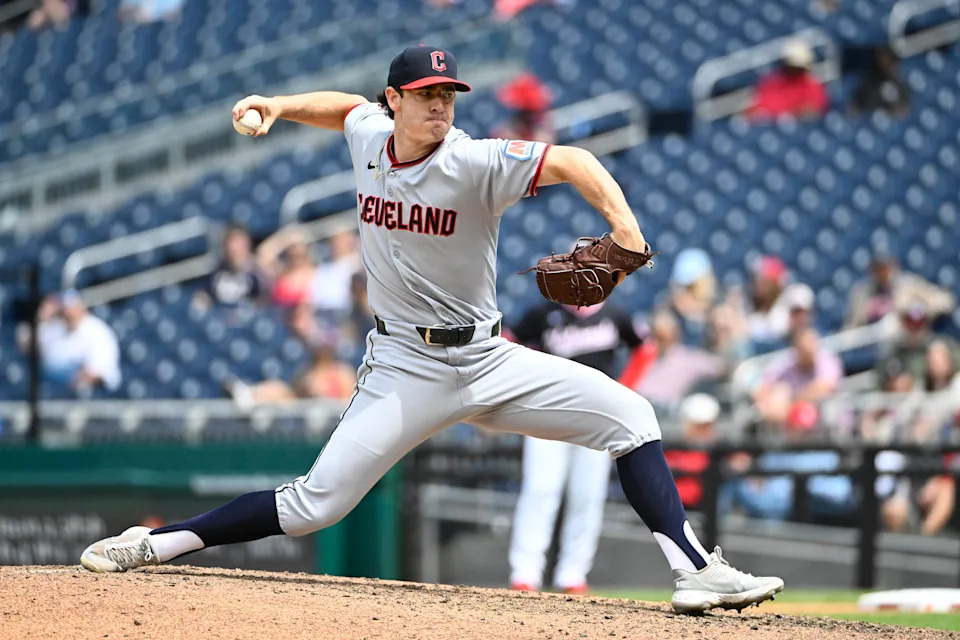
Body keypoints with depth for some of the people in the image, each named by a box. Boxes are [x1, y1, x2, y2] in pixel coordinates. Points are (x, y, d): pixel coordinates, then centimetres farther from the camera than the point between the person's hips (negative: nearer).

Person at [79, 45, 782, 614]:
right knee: (313, 504, -10)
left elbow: (568, 161, -27)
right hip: (405, 368, 1)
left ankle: (696, 571, -16)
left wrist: (620, 217, -44)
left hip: (487, 360, -1)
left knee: (629, 414, -15)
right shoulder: (368, 135, -1)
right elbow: (347, 105, 25)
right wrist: (280, 106, 13)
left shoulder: (474, 163, -15)